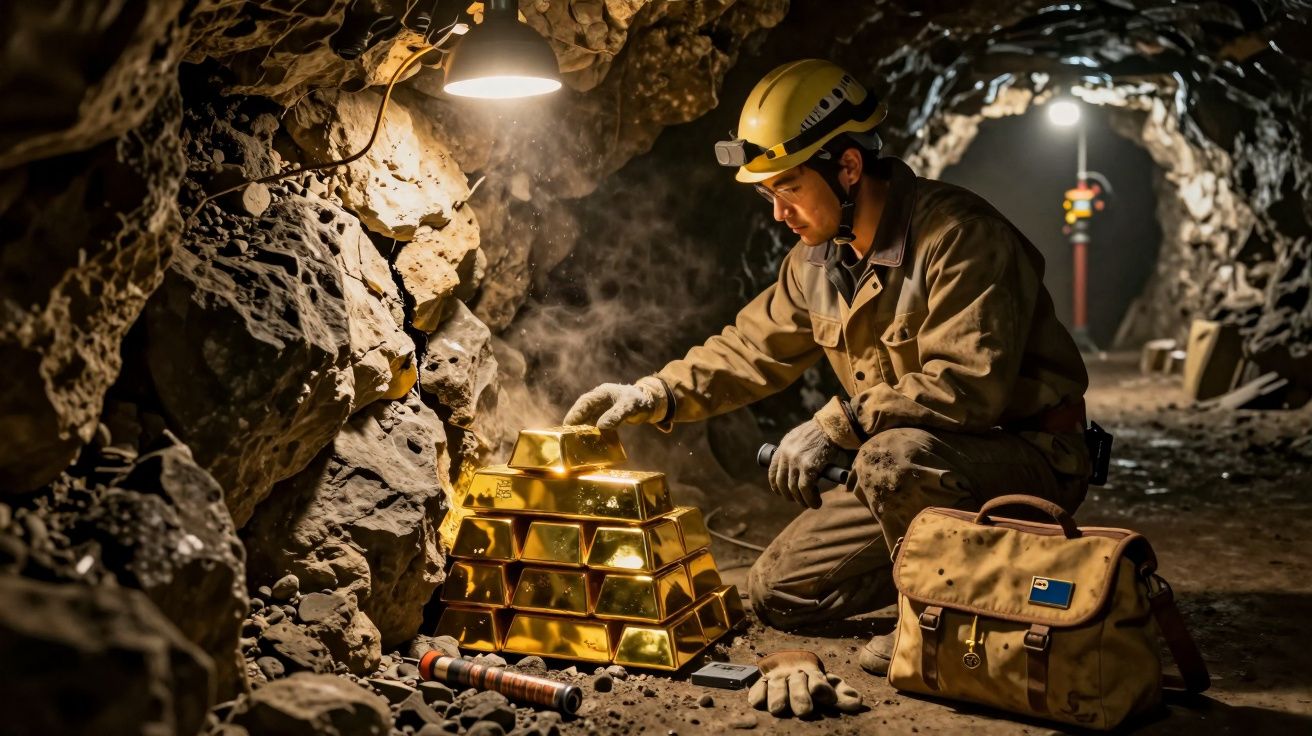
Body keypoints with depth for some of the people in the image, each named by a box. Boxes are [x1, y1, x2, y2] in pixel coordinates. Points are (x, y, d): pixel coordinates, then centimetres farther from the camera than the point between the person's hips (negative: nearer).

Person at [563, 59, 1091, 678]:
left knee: (894, 460, -39)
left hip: (1030, 458, -8)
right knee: (778, 592, 6)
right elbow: (751, 349, 11)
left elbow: (967, 384, -32)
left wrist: (835, 425, -27)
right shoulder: (818, 256, 3)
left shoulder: (958, 236, -24)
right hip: (921, 467, 8)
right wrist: (654, 396, -2)